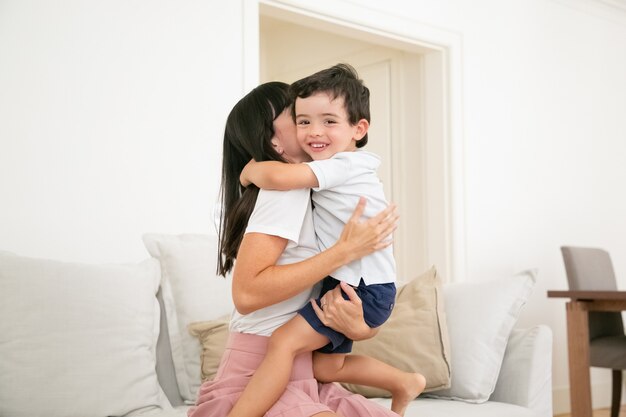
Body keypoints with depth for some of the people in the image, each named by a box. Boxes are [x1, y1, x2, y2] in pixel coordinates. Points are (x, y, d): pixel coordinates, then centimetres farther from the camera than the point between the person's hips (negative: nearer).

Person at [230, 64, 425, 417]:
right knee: (326, 366, 19)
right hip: (348, 283, 10)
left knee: (284, 342, -20)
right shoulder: (343, 168, 11)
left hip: (364, 288, -10)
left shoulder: (342, 165, -19)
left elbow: (278, 176, -33)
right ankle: (406, 383, 36)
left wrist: (249, 170, -13)